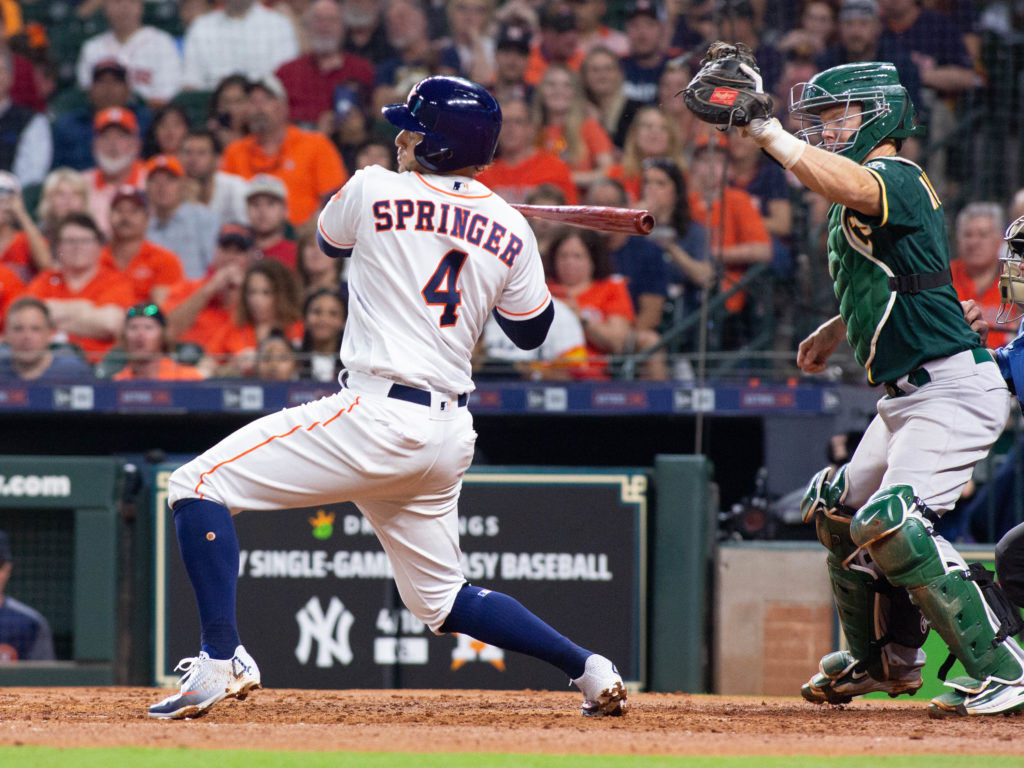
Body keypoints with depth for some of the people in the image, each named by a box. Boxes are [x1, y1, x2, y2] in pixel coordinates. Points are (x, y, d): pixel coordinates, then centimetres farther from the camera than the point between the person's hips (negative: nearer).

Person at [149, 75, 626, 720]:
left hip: (379, 417, -7)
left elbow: (329, 238, 19)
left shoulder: (377, 190, -3)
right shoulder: (510, 230, 7)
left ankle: (221, 659, -17)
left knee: (199, 485, -4)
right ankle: (590, 670, 14)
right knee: (444, 602, 23)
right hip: (452, 434, 7)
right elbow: (532, 329, 20)